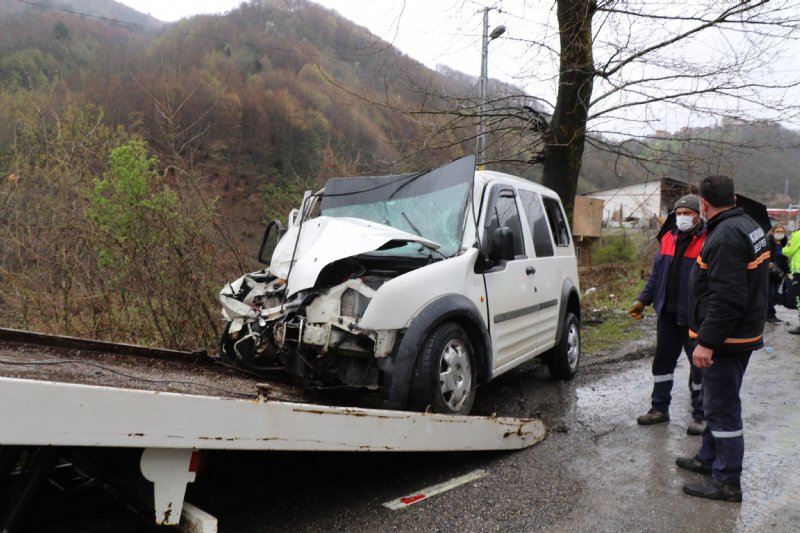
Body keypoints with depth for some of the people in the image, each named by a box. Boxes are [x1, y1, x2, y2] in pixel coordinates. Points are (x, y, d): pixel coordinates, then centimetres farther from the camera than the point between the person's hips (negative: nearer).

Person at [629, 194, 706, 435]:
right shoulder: (669, 239, 10)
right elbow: (656, 273, 15)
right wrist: (643, 300, 11)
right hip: (668, 313, 6)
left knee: (699, 365, 6)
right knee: (662, 361, 13)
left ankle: (700, 415, 19)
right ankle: (659, 408, 25)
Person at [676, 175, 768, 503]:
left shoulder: (726, 236, -22)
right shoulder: (749, 227, 11)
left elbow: (727, 298, -28)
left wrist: (707, 341, -25)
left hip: (725, 339, -11)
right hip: (744, 332, 11)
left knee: (723, 408, -1)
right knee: (718, 403, 21)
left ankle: (727, 482, 9)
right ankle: (709, 458, 36)